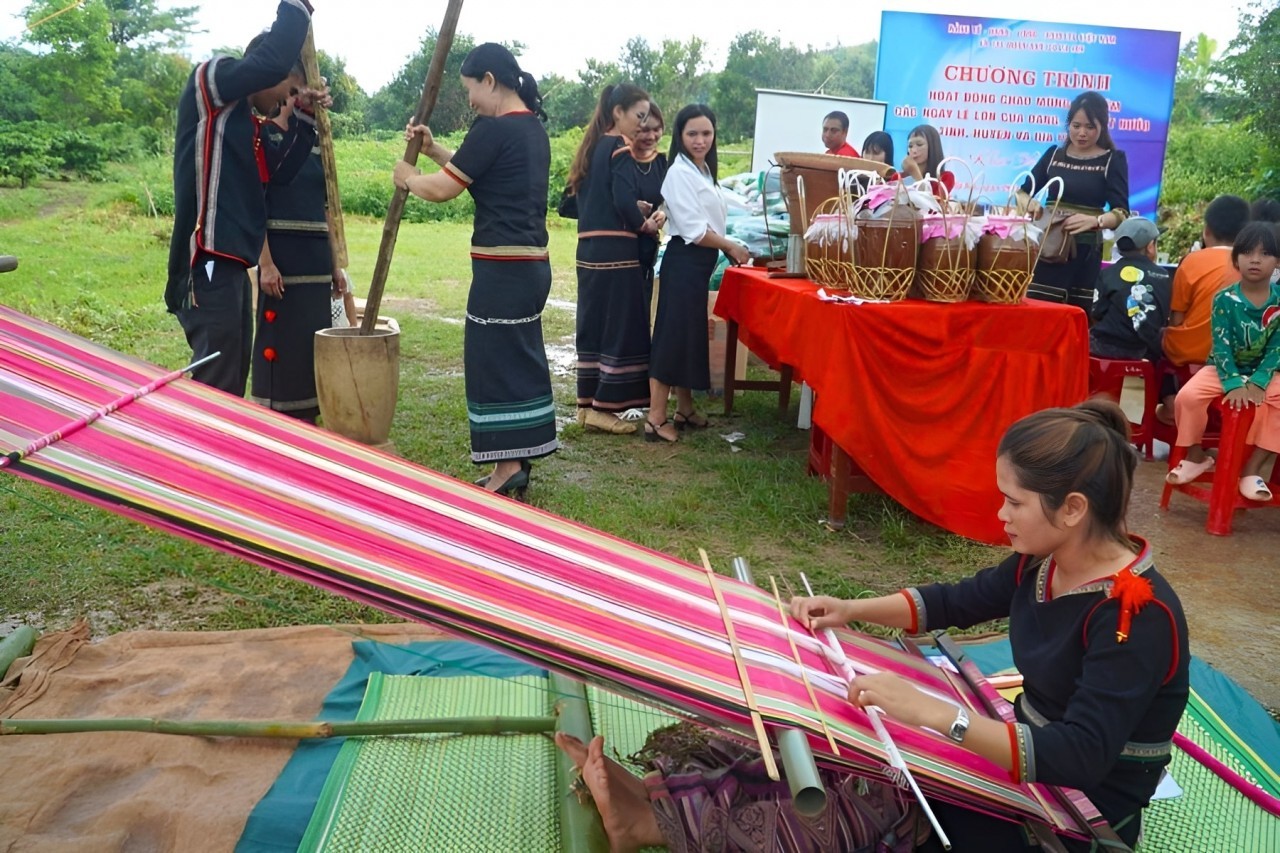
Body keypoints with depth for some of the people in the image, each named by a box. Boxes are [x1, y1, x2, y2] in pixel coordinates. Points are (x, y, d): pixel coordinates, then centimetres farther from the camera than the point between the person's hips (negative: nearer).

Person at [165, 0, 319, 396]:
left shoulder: (241, 118, 21)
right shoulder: (210, 79, -5)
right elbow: (271, 62, -21)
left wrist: (302, 117, 13)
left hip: (230, 264, 10)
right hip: (208, 264, -10)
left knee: (232, 382, 14)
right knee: (215, 385, -9)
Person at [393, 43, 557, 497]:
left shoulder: (495, 129, -15)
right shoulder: (533, 128, 13)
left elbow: (442, 189, -10)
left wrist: (408, 177, 9)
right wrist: (434, 149, 20)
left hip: (502, 267, -9)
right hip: (532, 263, 9)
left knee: (495, 360, -2)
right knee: (520, 357, 14)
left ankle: (507, 467, 3)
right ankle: (518, 459, 23)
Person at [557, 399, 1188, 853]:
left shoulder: (1140, 617, -27)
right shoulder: (1043, 562, -2)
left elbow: (1082, 758, -36)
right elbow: (956, 602, 13)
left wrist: (930, 712, -42)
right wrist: (851, 611, -1)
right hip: (1029, 761, 8)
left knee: (872, 793, -22)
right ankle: (657, 798, -11)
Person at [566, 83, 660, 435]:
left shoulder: (592, 147, 15)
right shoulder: (620, 149, -10)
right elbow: (624, 201, -19)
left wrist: (636, 208, 8)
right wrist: (645, 223, -2)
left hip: (590, 249, 9)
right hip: (616, 251, -9)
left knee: (593, 325, 13)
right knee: (622, 326, -2)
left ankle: (587, 402, 18)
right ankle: (604, 407, 1)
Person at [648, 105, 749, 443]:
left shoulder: (704, 170, 14)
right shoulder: (679, 173, -14)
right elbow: (693, 229, -18)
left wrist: (725, 247, 6)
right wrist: (731, 246, -9)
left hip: (700, 262, 9)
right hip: (684, 261, -9)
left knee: (691, 334, 15)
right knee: (674, 336, -9)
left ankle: (684, 408, 25)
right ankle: (655, 418, -7)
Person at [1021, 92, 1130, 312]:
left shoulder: (1113, 160, 3)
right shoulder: (1054, 154, 10)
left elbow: (1121, 213, -6)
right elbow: (1022, 192, 12)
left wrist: (1095, 220, -28)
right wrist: (1029, 203, -13)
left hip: (1085, 252, -2)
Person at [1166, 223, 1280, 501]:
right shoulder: (1224, 299, -10)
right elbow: (1221, 346, -14)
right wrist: (1233, 383, -27)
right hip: (1225, 369, 0)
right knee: (1187, 395, -26)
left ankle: (1253, 468, -16)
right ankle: (1196, 456, -1)